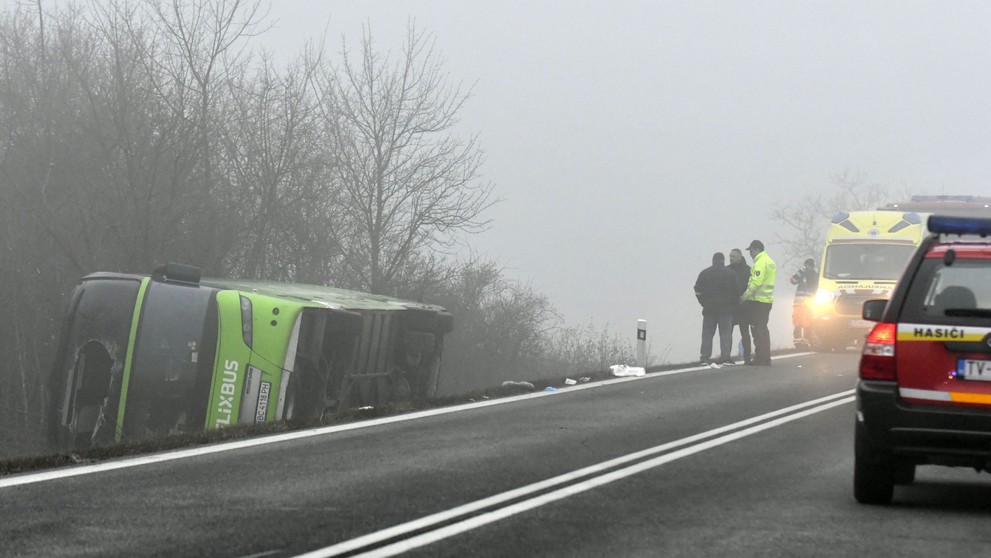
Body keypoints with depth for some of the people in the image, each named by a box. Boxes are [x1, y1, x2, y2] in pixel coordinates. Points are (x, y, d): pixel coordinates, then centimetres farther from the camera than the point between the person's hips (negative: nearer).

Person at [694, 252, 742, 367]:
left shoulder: (704, 273, 3)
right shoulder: (731, 273, 0)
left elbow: (698, 291, 2)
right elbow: (737, 291, 0)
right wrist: (732, 304, 10)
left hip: (709, 309, 1)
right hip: (726, 309, -1)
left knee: (707, 333, 5)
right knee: (726, 333, 1)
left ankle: (705, 357, -1)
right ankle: (725, 357, -7)